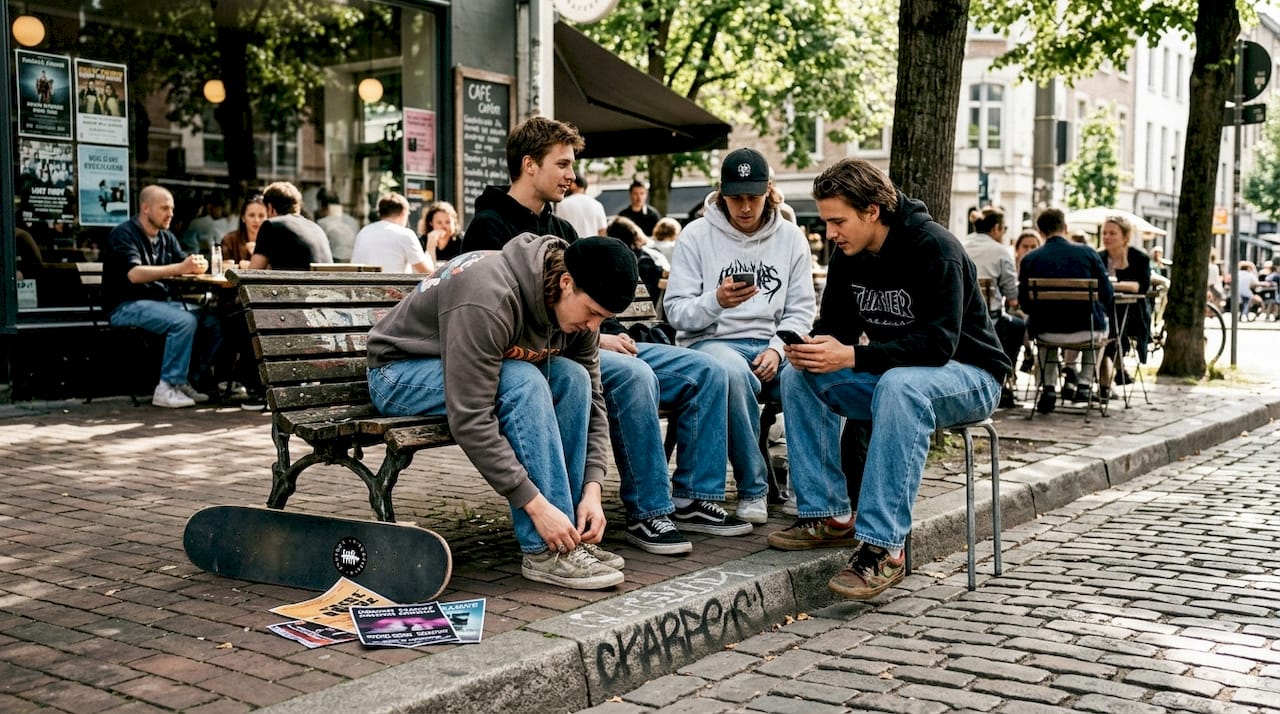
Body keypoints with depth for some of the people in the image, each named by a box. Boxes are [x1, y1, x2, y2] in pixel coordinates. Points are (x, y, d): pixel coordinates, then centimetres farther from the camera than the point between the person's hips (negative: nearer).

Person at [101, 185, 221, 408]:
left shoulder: (167, 238, 15)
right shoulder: (123, 234, -9)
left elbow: (185, 266, 6)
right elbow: (134, 274, -24)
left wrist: (198, 265, -21)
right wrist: (179, 268, -33)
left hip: (163, 301, 8)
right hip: (127, 306, -8)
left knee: (212, 320, -12)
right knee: (185, 321, -31)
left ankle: (186, 382, -6)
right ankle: (167, 388, -24)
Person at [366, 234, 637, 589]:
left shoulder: (577, 305, -10)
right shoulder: (489, 299, -36)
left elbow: (592, 398, -3)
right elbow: (468, 421, -38)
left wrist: (592, 489, -16)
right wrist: (536, 504, -37)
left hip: (474, 369, 8)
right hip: (400, 374, -7)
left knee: (572, 377, -15)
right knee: (524, 383, -31)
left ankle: (570, 537, -11)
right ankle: (545, 552, -26)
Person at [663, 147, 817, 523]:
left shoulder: (790, 237, 10)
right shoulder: (696, 235, 2)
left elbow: (800, 309, 9)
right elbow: (676, 311, -2)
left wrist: (777, 349, -9)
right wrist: (716, 301, -22)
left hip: (771, 344, 3)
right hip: (711, 341, -2)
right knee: (734, 372, -39)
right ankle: (753, 490, -22)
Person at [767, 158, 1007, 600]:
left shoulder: (934, 248, -23)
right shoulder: (849, 255, -1)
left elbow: (939, 343, -30)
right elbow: (834, 326, 6)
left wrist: (852, 356, -36)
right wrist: (815, 349, -20)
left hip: (967, 376, -7)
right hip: (892, 375, 7)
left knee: (899, 386, -40)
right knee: (799, 377, -10)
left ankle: (884, 546, -38)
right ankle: (829, 515, -8)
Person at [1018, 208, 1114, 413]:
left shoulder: (1030, 259, -4)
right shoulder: (1087, 253, -3)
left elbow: (1024, 304, -1)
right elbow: (1106, 294, -1)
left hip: (1048, 332, 0)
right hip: (1086, 331, 0)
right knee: (1098, 326, 36)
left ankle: (1048, 387, 24)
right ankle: (1085, 383, 26)